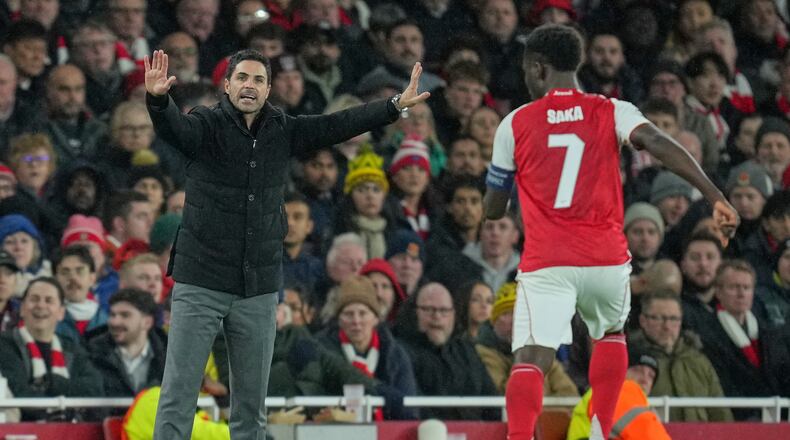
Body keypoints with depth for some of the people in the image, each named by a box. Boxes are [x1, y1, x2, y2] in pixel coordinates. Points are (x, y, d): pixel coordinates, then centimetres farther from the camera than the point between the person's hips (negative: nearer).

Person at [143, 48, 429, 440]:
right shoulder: (207, 125, -6)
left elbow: (337, 126, 9)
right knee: (178, 394, -5)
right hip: (201, 281, -4)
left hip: (259, 288, 4)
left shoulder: (283, 132, 6)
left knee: (252, 400, 10)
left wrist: (396, 105, 2)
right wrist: (158, 99, -47)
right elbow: (173, 128, -25)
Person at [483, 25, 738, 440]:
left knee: (530, 360, -12)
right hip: (606, 260, 2)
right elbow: (662, 145, -14)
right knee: (611, 334, 30)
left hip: (545, 264, -2)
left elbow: (493, 210, 13)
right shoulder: (612, 112, 5)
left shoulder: (515, 125, 5)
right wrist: (716, 198, -20)